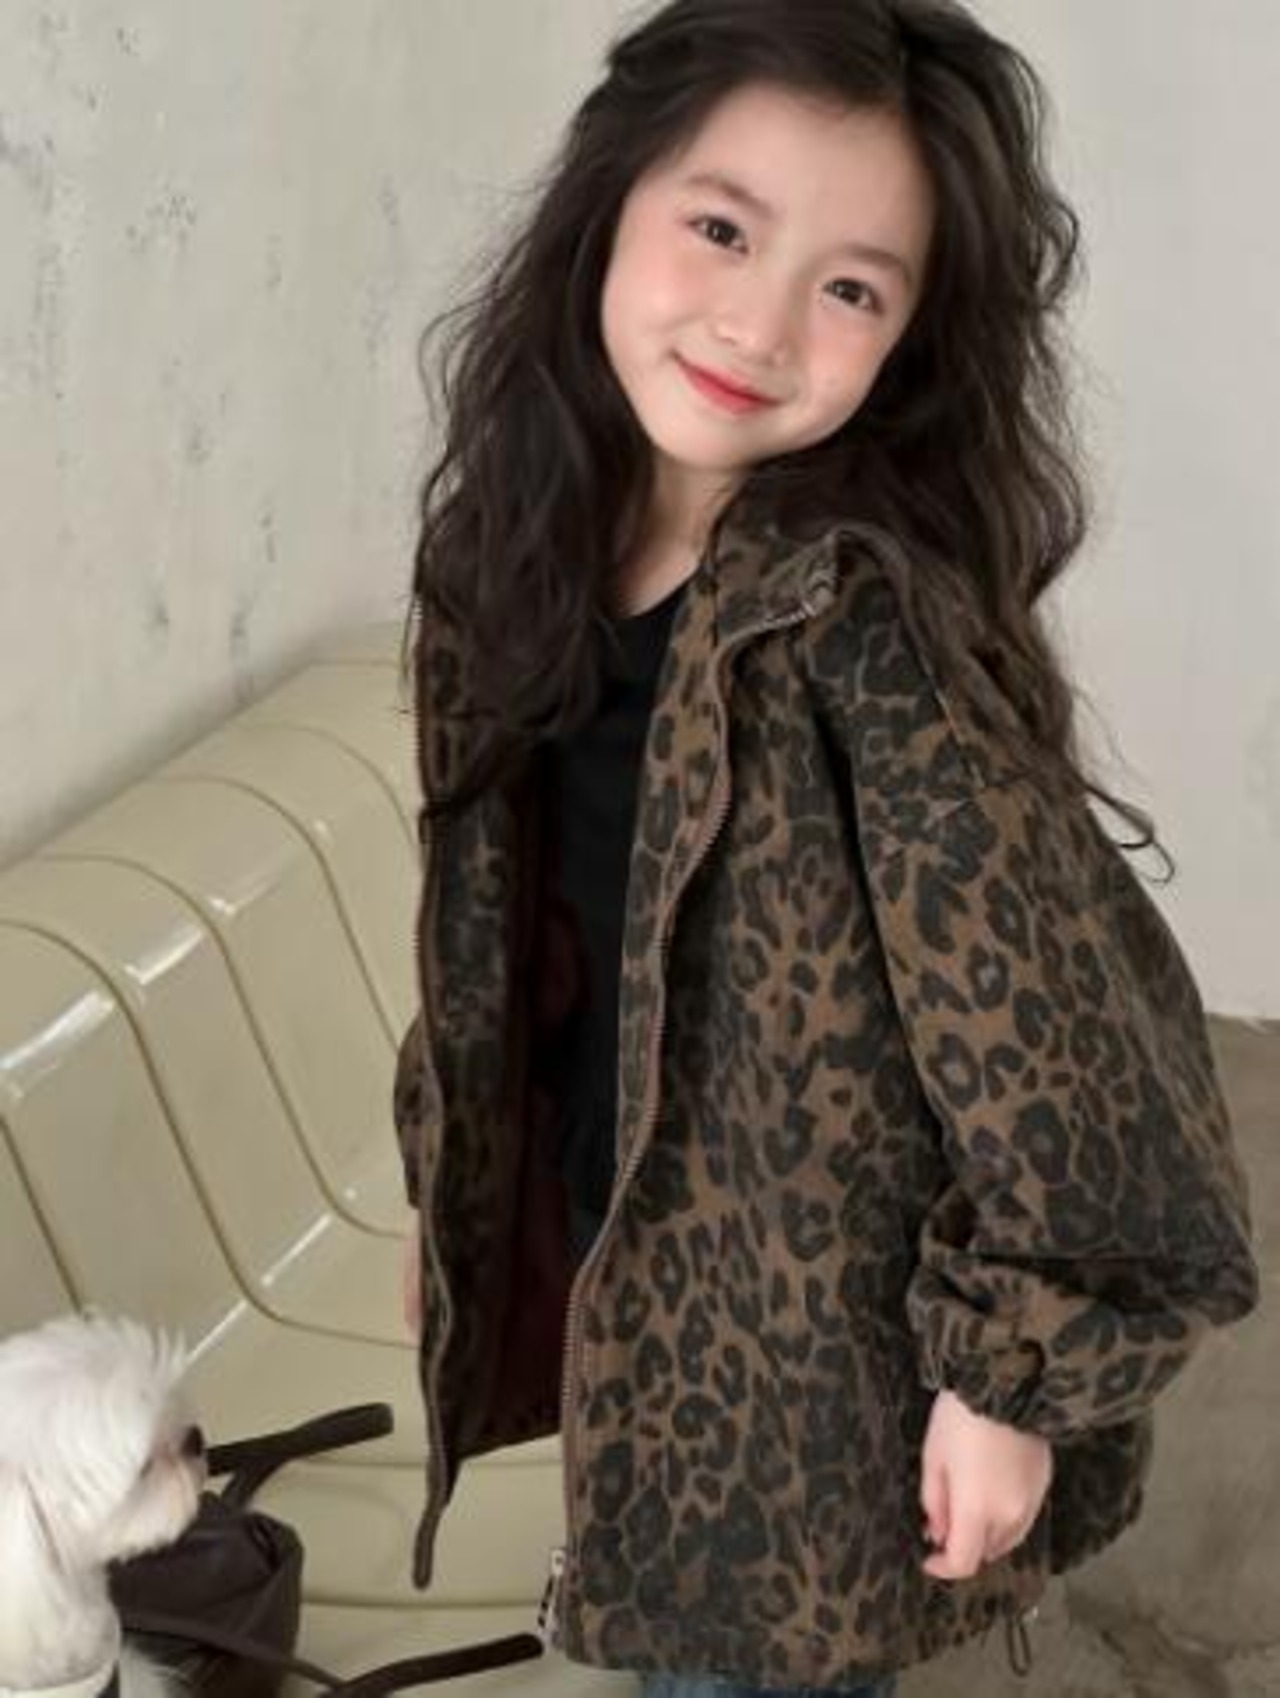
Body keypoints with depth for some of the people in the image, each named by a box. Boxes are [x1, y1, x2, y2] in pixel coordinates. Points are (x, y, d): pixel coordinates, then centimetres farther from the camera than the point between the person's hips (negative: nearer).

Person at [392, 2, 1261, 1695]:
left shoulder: (865, 616, -26)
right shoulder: (528, 543, -5)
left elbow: (1043, 1023, -22)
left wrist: (1010, 1375, -17)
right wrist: (446, 1195, 15)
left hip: (827, 1324, -6)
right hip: (625, 1268, 6)